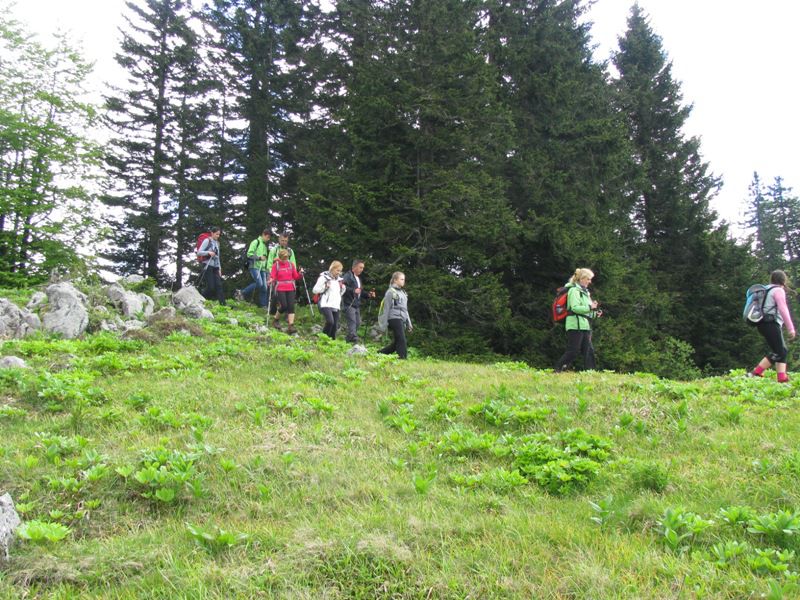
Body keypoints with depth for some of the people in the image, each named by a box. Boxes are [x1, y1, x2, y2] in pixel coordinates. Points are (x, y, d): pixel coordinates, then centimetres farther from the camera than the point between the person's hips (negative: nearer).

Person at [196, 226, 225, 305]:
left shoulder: (217, 243, 16)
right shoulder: (207, 241, -3)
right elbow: (199, 252, -8)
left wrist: (219, 268, 17)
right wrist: (208, 252, -24)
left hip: (215, 267, 6)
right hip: (209, 266, -6)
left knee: (219, 285, -5)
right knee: (211, 287, -9)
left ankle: (222, 304, -11)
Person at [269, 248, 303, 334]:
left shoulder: (291, 264, 8)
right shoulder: (276, 265, 0)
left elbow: (295, 276, 10)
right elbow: (272, 277, -5)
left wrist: (300, 273, -10)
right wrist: (271, 280, -26)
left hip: (290, 289, 3)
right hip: (280, 289, -3)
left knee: (291, 306, -8)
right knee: (284, 306, -12)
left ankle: (291, 326, -10)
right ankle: (276, 320, 17)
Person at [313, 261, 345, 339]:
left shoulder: (339, 279, 18)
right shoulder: (324, 277, -2)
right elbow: (315, 290, -2)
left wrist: (343, 288, 8)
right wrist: (325, 287, -14)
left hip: (336, 306, 7)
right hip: (326, 305, -7)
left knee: (335, 326, 2)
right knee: (330, 322, -25)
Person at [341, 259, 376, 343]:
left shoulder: (358, 278, 23)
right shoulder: (348, 276, -8)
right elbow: (343, 287, -22)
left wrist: (368, 294, 13)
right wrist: (353, 290, -30)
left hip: (356, 304, 9)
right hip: (349, 304, -9)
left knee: (358, 322, 11)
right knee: (352, 322, -14)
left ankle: (348, 340, 22)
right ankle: (354, 341, -19)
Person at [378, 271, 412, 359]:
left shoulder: (402, 292, 20)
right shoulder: (391, 292, -5)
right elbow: (386, 308, -7)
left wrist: (409, 323, 20)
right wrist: (384, 325, -9)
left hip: (402, 320, 8)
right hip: (394, 319, -8)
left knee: (396, 343, 9)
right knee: (401, 341, -13)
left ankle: (379, 353, 20)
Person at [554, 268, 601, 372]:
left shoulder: (584, 291, 21)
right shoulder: (574, 290, -8)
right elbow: (575, 307, -20)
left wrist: (595, 313, 9)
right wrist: (590, 307, -17)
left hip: (585, 326, 9)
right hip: (576, 326, -9)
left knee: (589, 350, 4)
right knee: (573, 351, -7)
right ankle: (557, 370, 2)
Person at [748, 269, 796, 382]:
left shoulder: (767, 290, 22)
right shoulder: (779, 290, -6)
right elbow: (783, 309, -15)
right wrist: (791, 328, -17)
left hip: (765, 324, 10)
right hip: (771, 324, -10)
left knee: (783, 351, 11)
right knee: (779, 353, -9)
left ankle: (782, 378, 3)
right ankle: (755, 373, -15)